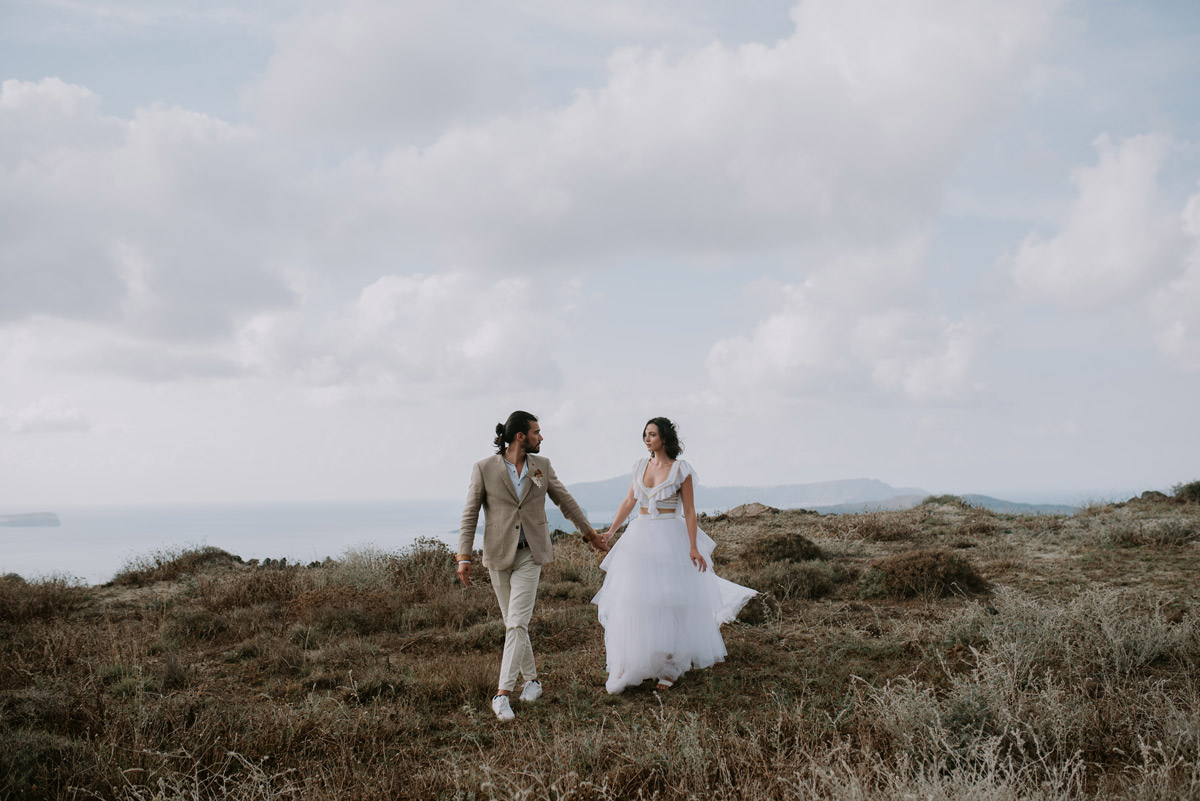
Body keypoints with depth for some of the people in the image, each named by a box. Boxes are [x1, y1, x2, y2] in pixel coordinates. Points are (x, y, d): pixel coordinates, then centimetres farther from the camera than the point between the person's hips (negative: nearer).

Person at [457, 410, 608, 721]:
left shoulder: (541, 466, 3)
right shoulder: (484, 469, -6)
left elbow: (565, 500, 15)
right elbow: (470, 515, -5)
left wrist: (589, 531, 23)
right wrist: (464, 558, -12)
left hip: (530, 555, 0)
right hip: (498, 555, 0)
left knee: (517, 623, -11)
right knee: (513, 623, 10)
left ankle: (502, 693, -10)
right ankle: (532, 680, 27)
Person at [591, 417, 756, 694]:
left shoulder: (681, 469, -5)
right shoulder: (641, 466, 9)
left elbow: (689, 511, -6)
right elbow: (629, 502, 13)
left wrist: (693, 548, -13)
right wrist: (611, 531, 6)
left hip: (670, 538, -4)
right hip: (640, 536, 4)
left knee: (670, 602, 1)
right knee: (635, 603, 1)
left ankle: (669, 667, 13)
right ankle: (633, 665, 9)